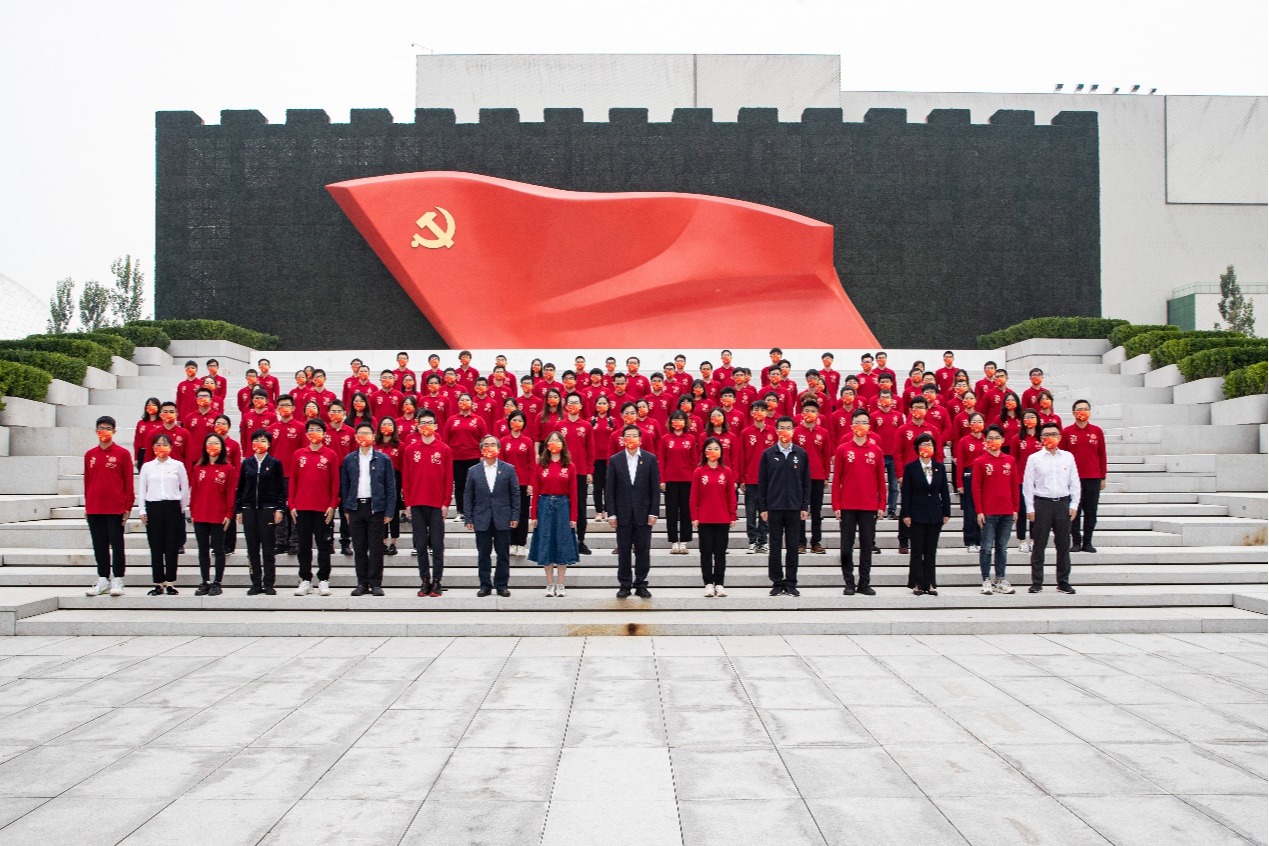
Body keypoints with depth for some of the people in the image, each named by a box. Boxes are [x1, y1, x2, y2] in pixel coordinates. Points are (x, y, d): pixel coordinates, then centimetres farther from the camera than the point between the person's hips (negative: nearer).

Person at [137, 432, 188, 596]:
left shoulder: (178, 465, 4)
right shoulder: (147, 466, 7)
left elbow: (185, 489, 7)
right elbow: (141, 489, 9)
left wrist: (182, 509, 7)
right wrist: (142, 511, 4)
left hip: (173, 507, -1)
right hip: (153, 507, 1)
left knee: (172, 546, -1)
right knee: (155, 547, 1)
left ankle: (170, 583, 6)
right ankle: (158, 584, 6)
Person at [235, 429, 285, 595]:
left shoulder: (275, 463, 2)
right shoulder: (246, 463, 9)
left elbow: (281, 488, 1)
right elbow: (240, 487, 11)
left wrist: (279, 508, -6)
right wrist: (238, 509, 7)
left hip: (268, 509, -3)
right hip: (249, 509, 3)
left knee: (268, 548, -1)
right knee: (252, 549, 4)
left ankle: (269, 584, 4)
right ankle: (256, 584, 11)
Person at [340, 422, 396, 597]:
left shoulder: (383, 459, 2)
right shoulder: (349, 460, 8)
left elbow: (390, 487, 1)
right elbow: (344, 485, 9)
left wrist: (389, 511, -5)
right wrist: (346, 508, 2)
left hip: (376, 507, -2)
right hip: (356, 507, 2)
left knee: (376, 548, 0)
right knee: (359, 548, 5)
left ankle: (376, 584, 6)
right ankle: (362, 583, 13)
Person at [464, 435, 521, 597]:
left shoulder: (508, 469, 3)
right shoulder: (473, 471, 6)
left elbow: (515, 494, 3)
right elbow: (468, 496, 6)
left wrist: (515, 516, -3)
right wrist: (468, 518, 0)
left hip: (502, 519, -1)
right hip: (482, 519, 1)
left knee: (503, 554, 4)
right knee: (483, 554, 5)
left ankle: (501, 585, 14)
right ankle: (485, 585, 14)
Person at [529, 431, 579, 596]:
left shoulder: (570, 466, 2)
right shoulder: (540, 465, 3)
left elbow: (573, 493, 0)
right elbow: (535, 492, 2)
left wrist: (574, 517, -4)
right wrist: (534, 515, -3)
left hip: (563, 506, 0)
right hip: (544, 506, 0)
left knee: (563, 545, 2)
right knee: (546, 545, 3)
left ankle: (560, 585, 11)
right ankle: (550, 584, 12)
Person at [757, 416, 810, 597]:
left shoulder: (801, 454, 5)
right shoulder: (768, 454, 2)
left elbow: (806, 482, 6)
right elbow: (762, 482, 3)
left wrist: (805, 506, 1)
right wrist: (763, 507, -2)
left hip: (794, 507, 1)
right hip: (774, 507, -1)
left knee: (792, 546, 4)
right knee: (775, 546, 3)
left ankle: (791, 584, 11)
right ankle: (777, 583, 11)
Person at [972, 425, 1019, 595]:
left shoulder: (1010, 461, 8)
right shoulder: (980, 462, -1)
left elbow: (1014, 486, 11)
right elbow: (976, 488, -3)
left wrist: (1015, 509, 6)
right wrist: (979, 511, -8)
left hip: (1007, 512, 3)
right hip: (988, 512, -3)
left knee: (1002, 547, 9)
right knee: (987, 547, 0)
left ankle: (1000, 580, 15)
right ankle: (987, 581, 5)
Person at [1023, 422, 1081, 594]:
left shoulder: (1068, 457, 8)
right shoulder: (1034, 458, 1)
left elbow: (1075, 483, 10)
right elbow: (1027, 485, 1)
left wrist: (1074, 505, 3)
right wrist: (1030, 508, -4)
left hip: (1063, 503, 2)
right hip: (1042, 503, -2)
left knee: (1063, 544, 6)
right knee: (1039, 545, 1)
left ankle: (1063, 581, 14)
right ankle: (1037, 582, 7)